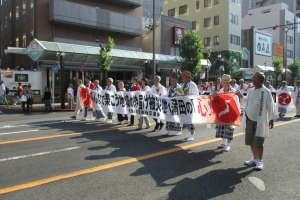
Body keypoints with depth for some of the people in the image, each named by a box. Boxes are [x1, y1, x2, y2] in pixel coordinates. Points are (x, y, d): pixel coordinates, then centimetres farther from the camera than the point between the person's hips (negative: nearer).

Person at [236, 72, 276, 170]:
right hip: (249, 120, 6)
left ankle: (260, 161, 15)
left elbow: (270, 106, -8)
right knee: (251, 141, 13)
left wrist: (271, 119, -11)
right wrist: (241, 96, 11)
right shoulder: (251, 91, 8)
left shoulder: (266, 92, -9)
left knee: (258, 143, -1)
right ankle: (254, 158, 29)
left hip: (260, 121, -6)